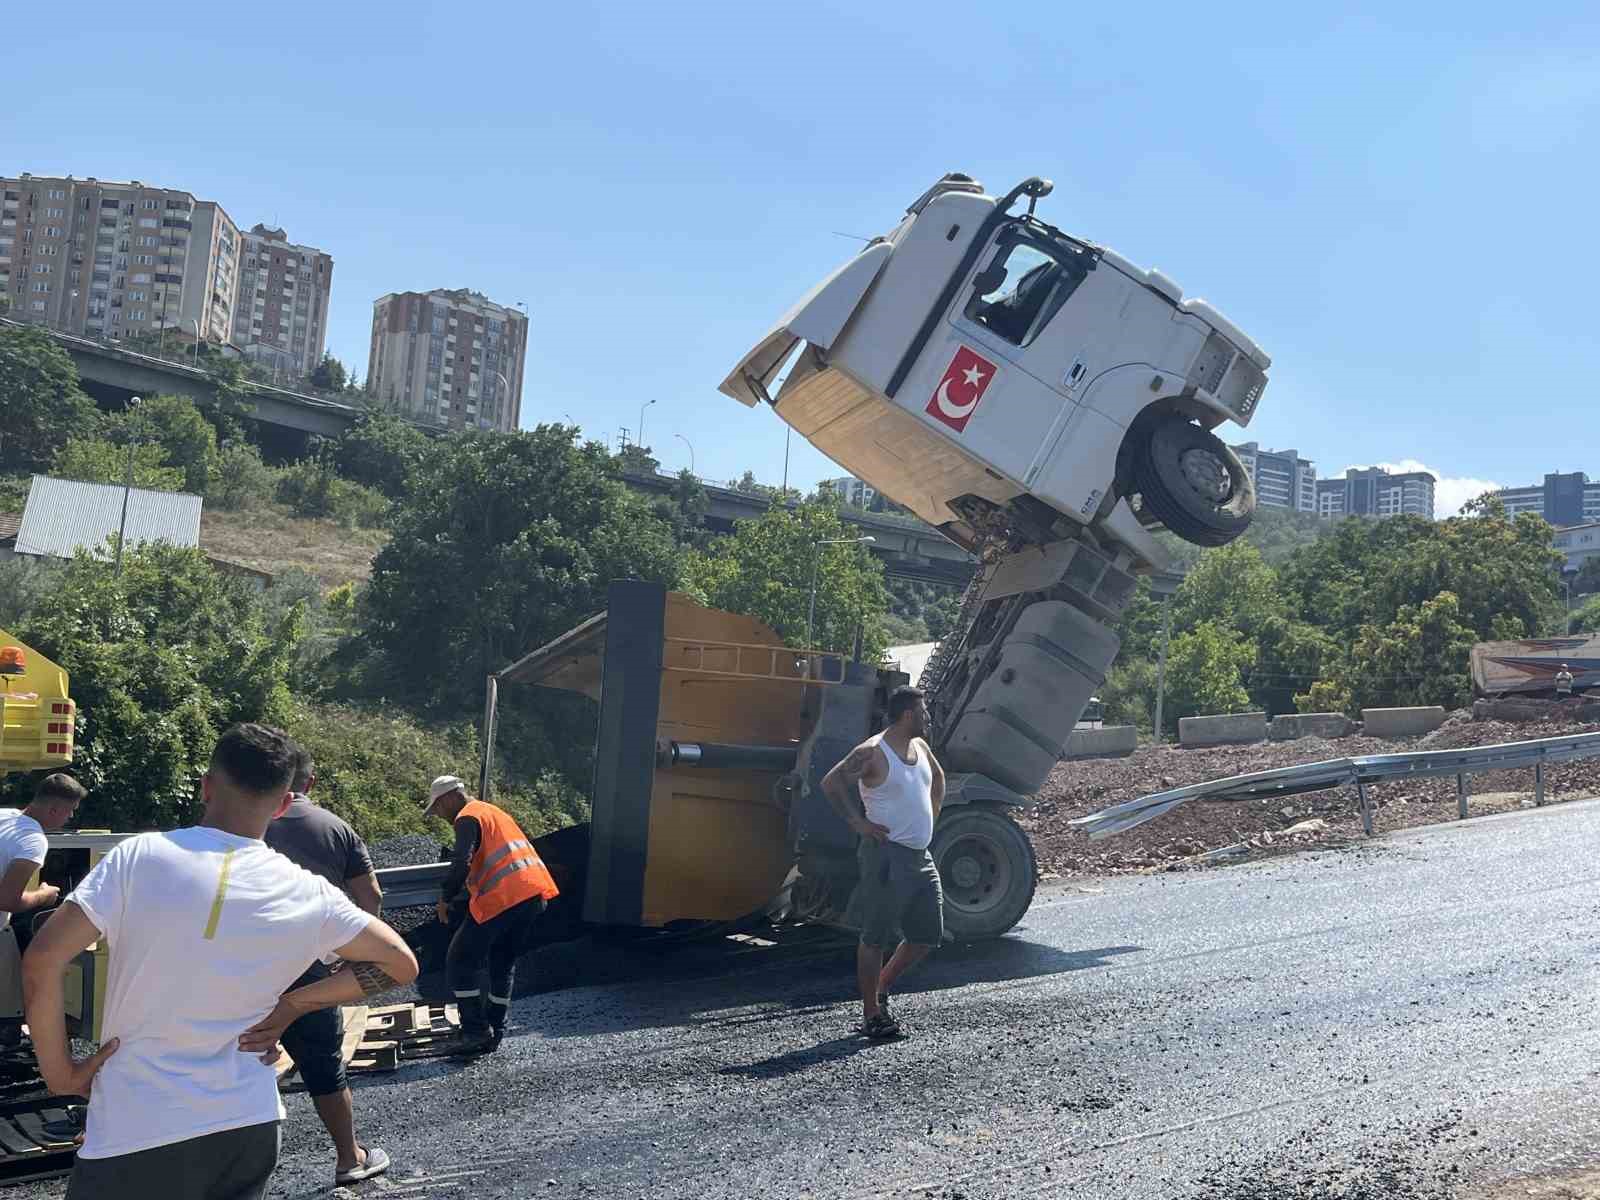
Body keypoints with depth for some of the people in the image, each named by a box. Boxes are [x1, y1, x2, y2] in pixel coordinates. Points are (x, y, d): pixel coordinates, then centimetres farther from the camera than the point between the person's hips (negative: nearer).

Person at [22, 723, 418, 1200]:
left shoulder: (141, 856, -11)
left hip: (135, 1137, -3)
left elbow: (40, 961, -14)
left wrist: (59, 1071, -2)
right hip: (249, 1130, 3)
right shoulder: (309, 895, -3)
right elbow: (401, 964, 6)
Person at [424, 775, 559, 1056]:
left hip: (503, 897, -9)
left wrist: (445, 899, -4)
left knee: (460, 962, 3)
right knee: (503, 963, 18)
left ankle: (476, 1030, -1)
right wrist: (460, 899, 29)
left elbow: (462, 863, -16)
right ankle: (494, 1034, 19)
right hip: (533, 894, 9)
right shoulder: (493, 812, 27)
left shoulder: (467, 818, -2)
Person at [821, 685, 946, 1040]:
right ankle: (871, 1014, 8)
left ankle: (881, 988, 28)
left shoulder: (919, 746, 11)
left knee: (928, 935, 12)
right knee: (877, 937, -1)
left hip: (920, 856, 9)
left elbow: (938, 777, 31)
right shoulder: (873, 752, -13)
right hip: (886, 856, -9)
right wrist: (858, 822, -17)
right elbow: (831, 782, -19)